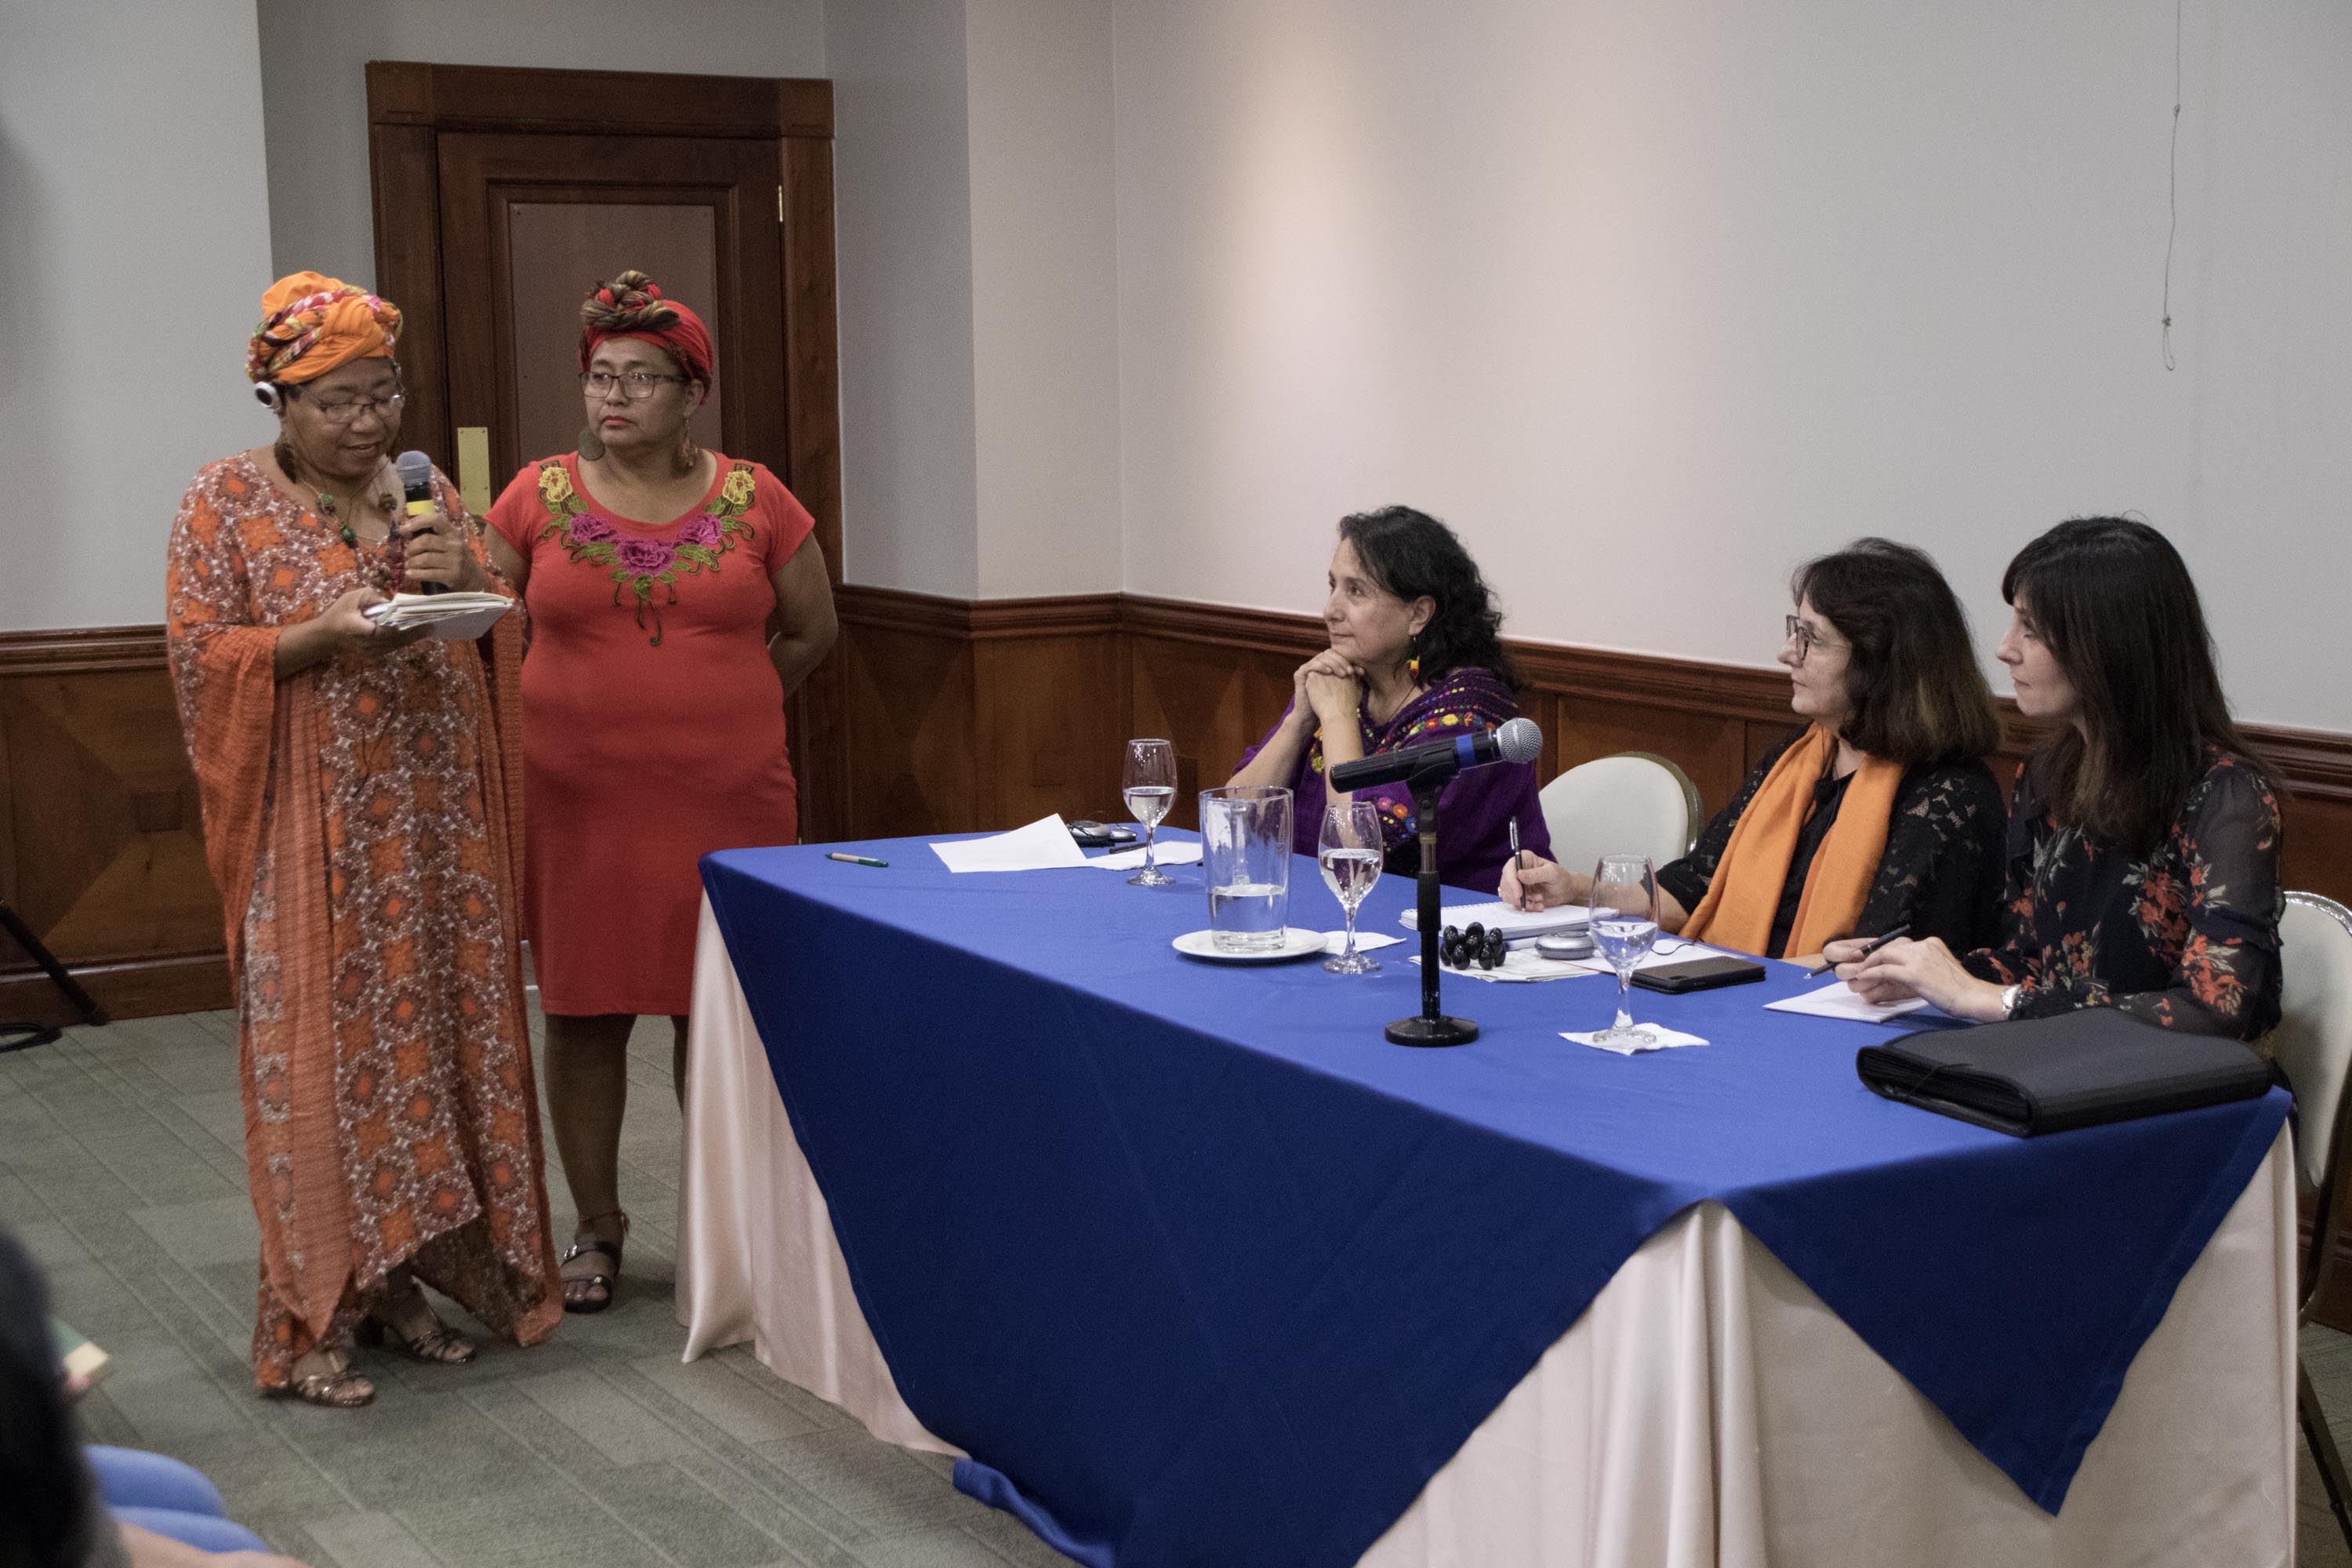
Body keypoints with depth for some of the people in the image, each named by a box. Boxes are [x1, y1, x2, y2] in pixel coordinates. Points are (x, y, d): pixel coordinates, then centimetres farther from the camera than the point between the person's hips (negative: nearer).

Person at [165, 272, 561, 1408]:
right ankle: (308, 1323, 4)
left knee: (432, 1035, 6)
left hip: (434, 821, 5)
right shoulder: (227, 502, -1)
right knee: (315, 1051, -4)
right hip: (312, 833, -5)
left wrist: (470, 580, -7)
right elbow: (199, 656, -6)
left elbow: (508, 641, 14)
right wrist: (323, 634, -19)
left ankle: (394, 1278, 19)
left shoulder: (424, 493, 12)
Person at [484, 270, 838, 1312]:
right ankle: (597, 1225, 22)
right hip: (577, 798, 0)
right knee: (583, 1013, 6)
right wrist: (587, 712, 7)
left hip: (727, 798, 0)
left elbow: (809, 631, 13)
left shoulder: (754, 501, 2)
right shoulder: (537, 497, 1)